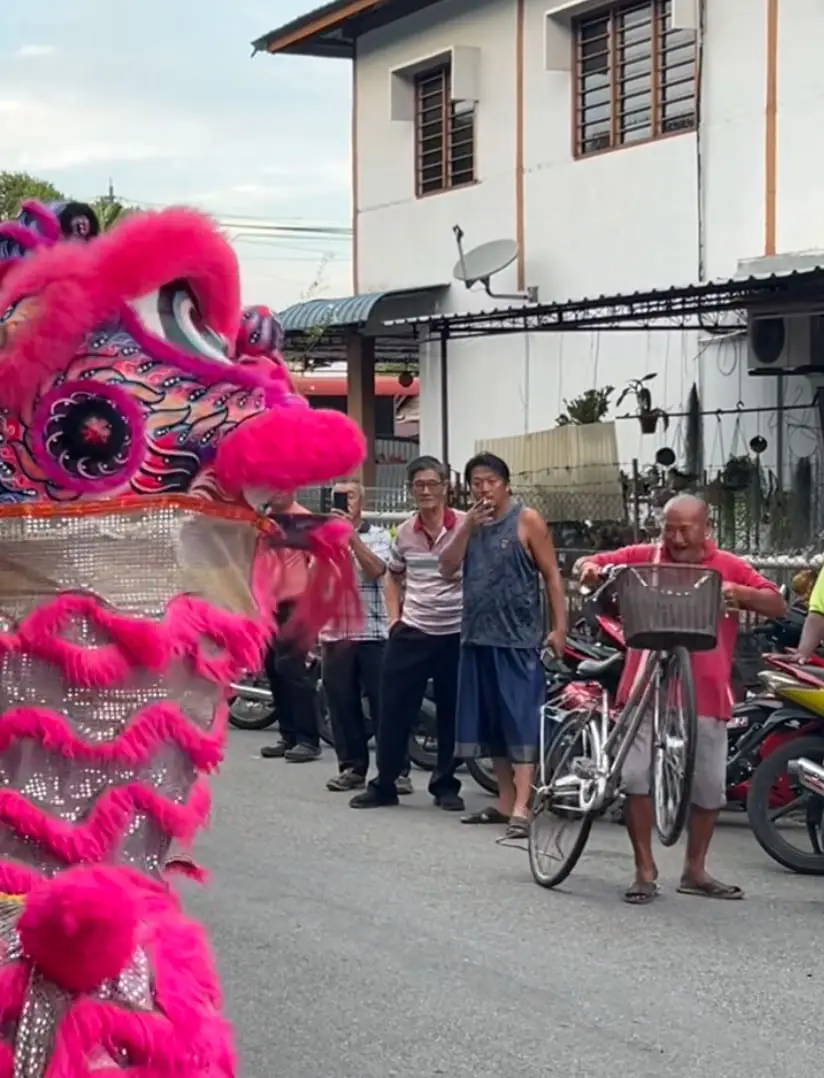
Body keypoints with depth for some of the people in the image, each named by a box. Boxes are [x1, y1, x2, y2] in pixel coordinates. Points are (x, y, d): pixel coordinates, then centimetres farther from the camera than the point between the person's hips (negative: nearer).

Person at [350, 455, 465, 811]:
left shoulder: (466, 526, -7)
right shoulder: (404, 532, 5)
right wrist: (394, 617, 13)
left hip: (456, 633, -3)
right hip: (411, 633, 3)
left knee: (452, 714, 6)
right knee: (394, 708, 4)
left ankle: (446, 785, 19)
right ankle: (384, 784, 14)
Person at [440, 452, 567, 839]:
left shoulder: (526, 520, -3)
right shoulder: (469, 522, 14)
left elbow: (551, 575, -4)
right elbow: (447, 568, 5)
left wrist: (559, 626, -11)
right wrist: (468, 527, -8)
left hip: (518, 637, -6)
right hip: (477, 634, 6)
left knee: (520, 721, -9)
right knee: (490, 723, 10)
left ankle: (521, 808, -14)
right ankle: (504, 801, 18)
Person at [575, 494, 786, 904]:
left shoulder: (728, 568, 4)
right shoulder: (643, 557, 4)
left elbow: (778, 606, 0)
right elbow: (588, 564, 8)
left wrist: (741, 594, -18)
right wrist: (588, 569, -16)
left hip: (706, 693, 1)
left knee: (709, 786, 8)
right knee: (636, 775, -7)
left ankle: (695, 870, 26)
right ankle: (644, 870, 7)